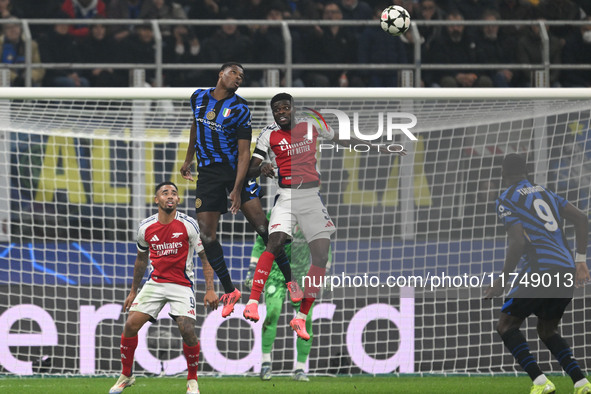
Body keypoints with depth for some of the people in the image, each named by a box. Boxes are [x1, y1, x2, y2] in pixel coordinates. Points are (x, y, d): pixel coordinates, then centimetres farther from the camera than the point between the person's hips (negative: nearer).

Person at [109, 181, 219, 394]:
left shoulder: (188, 225, -9)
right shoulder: (146, 227, 1)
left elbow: (205, 257, -3)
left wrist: (210, 289, -11)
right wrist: (133, 291, 20)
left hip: (182, 285, -3)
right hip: (155, 282, 3)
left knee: (187, 330, -18)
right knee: (131, 324, -10)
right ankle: (126, 375, 9)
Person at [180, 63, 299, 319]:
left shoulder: (240, 109, -9)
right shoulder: (199, 97, 4)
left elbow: (244, 151, -11)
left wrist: (237, 188, -20)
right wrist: (188, 159, 26)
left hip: (236, 170, -3)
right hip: (208, 172, 3)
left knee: (261, 225, -11)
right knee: (207, 236, -6)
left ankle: (289, 280, 1)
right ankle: (229, 292, 6)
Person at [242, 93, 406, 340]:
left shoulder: (311, 126, 8)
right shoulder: (269, 134, 3)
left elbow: (345, 140, 20)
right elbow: (249, 171, 1)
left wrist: (383, 149, 21)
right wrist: (261, 169, -23)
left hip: (312, 198, 3)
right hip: (286, 196, -3)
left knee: (321, 256, -6)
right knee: (275, 243, -27)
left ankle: (301, 318, 2)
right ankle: (252, 302, -24)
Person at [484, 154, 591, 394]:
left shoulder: (507, 201, 0)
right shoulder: (545, 193, 22)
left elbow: (517, 242, -12)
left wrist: (503, 280, -4)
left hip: (541, 267, -7)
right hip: (567, 271, 7)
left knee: (507, 326, 4)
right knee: (547, 330, 23)